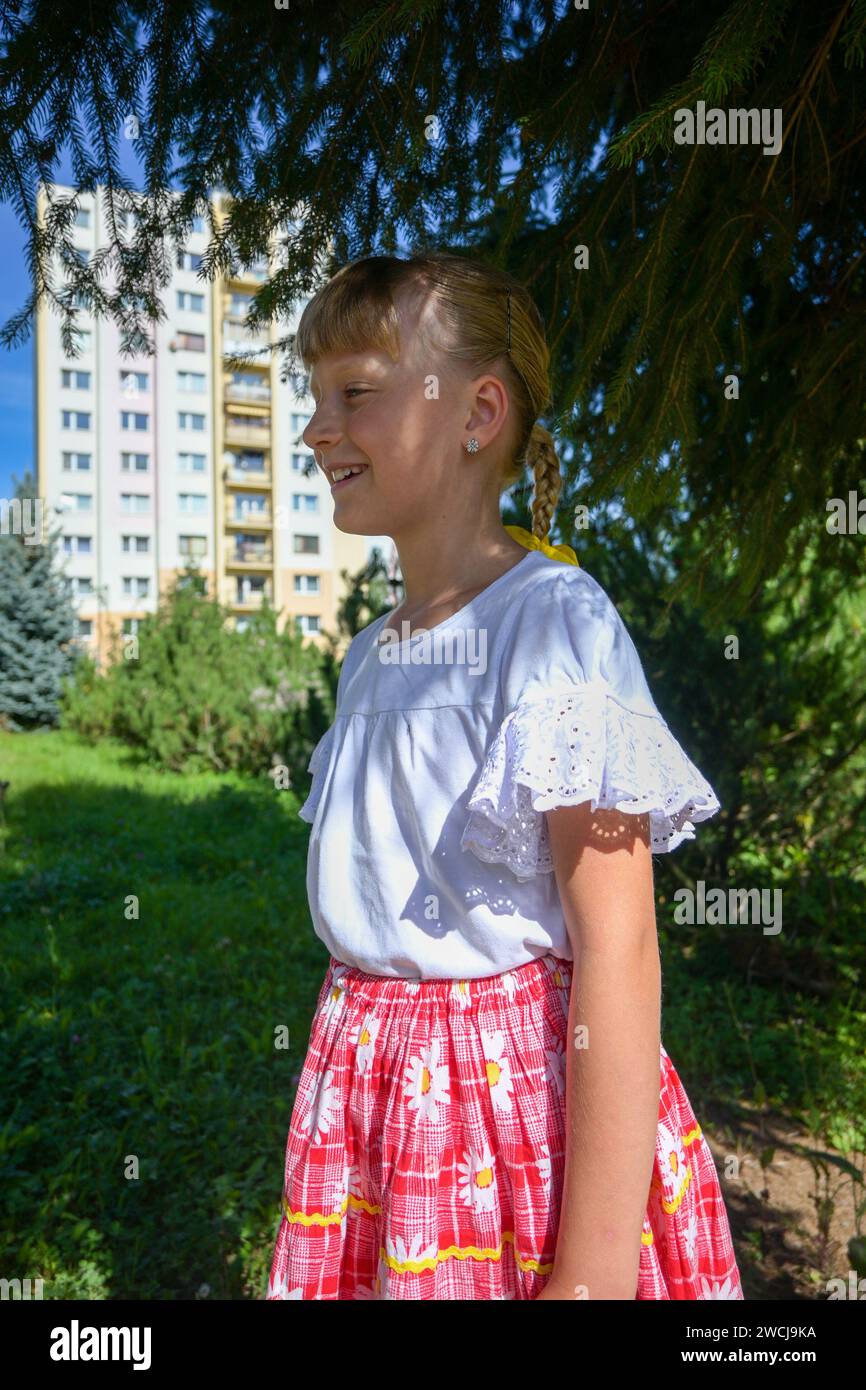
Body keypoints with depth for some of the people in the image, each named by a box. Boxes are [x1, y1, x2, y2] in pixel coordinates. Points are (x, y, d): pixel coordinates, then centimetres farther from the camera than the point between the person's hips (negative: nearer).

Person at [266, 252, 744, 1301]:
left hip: (523, 1092, -6)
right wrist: (340, 1107, 18)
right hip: (365, 1086, 7)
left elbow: (617, 951, -21)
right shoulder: (372, 652, 6)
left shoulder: (556, 623, -17)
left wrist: (594, 1268, -20)